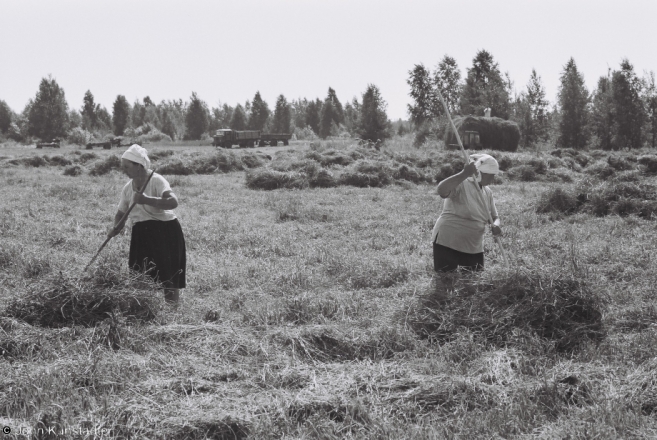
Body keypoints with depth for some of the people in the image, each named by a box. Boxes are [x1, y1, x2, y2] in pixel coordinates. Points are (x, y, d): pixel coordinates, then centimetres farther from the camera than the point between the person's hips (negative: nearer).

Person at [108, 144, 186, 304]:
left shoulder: (157, 181, -14)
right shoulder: (128, 188, 6)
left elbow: (173, 202, -31)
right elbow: (121, 213, 17)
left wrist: (146, 200, -36)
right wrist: (116, 228, -4)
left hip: (165, 232, -6)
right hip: (142, 235, 6)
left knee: (169, 279, -7)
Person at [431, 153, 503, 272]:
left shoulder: (487, 192, 9)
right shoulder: (461, 184, -15)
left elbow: (495, 217, 14)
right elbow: (441, 191, -36)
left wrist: (495, 225, -11)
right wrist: (464, 174, -42)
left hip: (474, 247, 7)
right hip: (448, 242, -7)